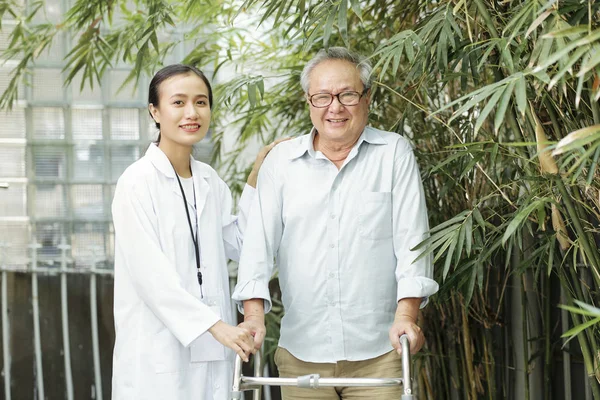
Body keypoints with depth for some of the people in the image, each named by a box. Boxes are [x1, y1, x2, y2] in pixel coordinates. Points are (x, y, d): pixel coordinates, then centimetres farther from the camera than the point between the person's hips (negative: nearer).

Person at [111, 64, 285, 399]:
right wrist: (215, 325, -21)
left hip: (209, 348, 6)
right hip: (158, 351, -6)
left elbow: (237, 246, 15)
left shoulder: (210, 181, 11)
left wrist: (256, 180, 9)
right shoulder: (138, 182, -10)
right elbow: (149, 274, -16)